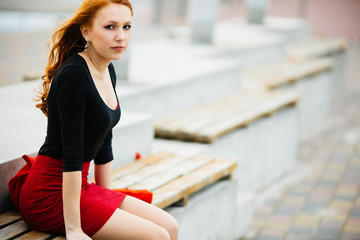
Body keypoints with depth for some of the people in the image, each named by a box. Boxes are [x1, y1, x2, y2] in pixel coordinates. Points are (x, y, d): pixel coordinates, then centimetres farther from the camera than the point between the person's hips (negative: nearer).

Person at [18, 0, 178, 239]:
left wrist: (107, 198, 17)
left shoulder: (108, 71, 8)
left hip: (80, 185, 9)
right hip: (51, 195, -9)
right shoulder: (73, 74, -20)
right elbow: (71, 155, -24)